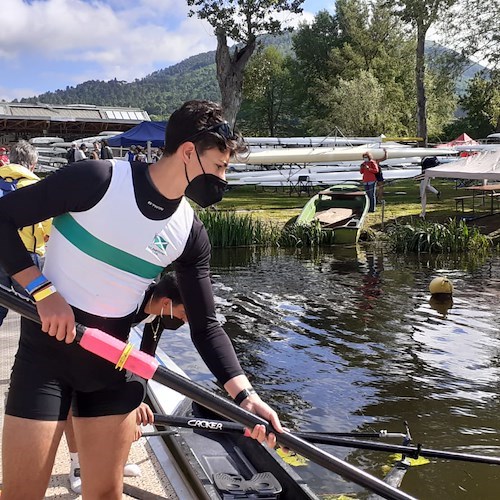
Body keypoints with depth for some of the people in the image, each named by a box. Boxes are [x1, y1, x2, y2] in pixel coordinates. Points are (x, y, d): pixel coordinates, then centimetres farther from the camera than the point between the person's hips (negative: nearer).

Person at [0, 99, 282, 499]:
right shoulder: (98, 179, -16)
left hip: (114, 360, 4)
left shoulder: (191, 235, -2)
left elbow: (206, 327, 0)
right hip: (48, 345, -4)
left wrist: (245, 395, -9)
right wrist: (43, 290, -17)